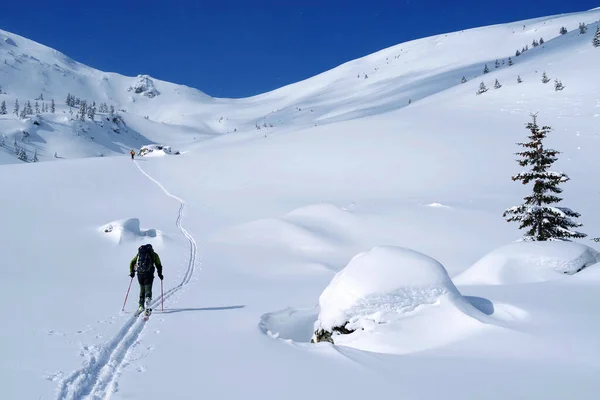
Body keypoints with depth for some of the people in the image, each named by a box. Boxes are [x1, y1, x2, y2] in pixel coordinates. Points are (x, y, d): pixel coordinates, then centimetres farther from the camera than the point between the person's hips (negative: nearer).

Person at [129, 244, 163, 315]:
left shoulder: (139, 254, 17)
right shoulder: (154, 254, 9)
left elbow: (132, 263, 15)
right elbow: (158, 265, 5)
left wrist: (132, 272, 23)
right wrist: (160, 274, 16)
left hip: (140, 274, 3)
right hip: (149, 274, -3)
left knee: (142, 290, 19)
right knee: (148, 290, -1)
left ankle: (141, 306, 19)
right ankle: (147, 307, -18)